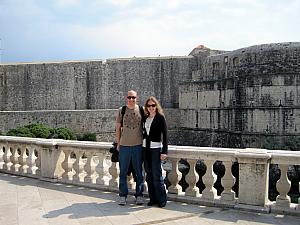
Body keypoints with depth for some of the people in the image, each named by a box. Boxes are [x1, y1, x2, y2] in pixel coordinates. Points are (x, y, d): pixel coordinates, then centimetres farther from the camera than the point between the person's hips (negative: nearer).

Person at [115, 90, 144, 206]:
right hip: (124, 145, 0)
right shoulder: (121, 110, 3)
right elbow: (118, 128, 8)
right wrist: (118, 143, 7)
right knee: (123, 172, 6)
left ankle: (139, 195, 18)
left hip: (138, 145, 0)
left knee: (139, 172, 7)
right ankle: (122, 196, 17)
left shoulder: (142, 110, 2)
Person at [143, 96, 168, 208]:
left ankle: (161, 200, 5)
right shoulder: (145, 118, 12)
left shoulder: (160, 117, -4)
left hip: (156, 148, -5)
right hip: (145, 147, 6)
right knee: (149, 175, 7)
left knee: (157, 175, -6)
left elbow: (165, 134, -7)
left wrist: (164, 151, -14)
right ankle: (153, 198, 17)